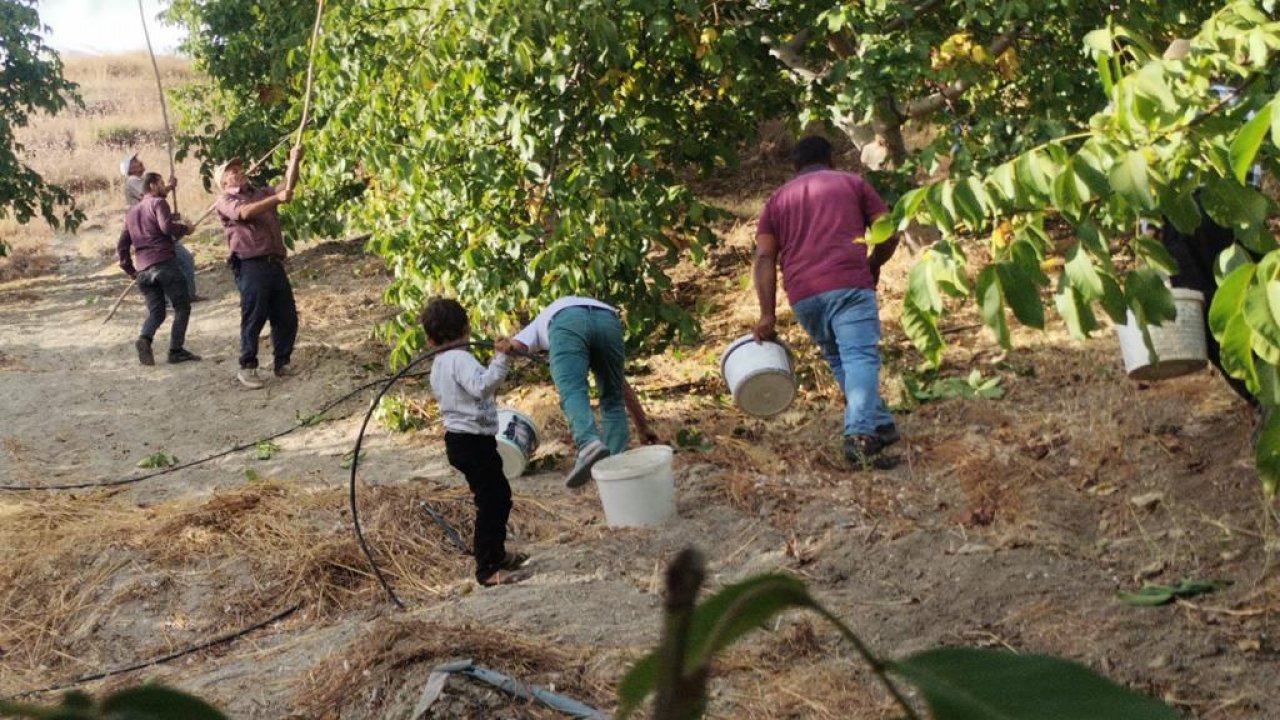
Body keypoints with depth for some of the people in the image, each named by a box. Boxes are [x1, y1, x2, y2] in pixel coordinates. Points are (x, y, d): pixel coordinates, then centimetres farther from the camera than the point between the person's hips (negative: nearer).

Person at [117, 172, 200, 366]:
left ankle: (144, 338, -19)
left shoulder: (132, 213, 25)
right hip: (164, 263, -6)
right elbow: (166, 226, -16)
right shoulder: (158, 203, 3)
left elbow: (122, 246, 23)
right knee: (182, 306, 1)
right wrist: (184, 228, 1)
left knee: (156, 311, 10)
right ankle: (176, 350, -8)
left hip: (143, 271, 6)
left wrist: (129, 269, 26)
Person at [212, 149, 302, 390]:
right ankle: (247, 368, 3)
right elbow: (245, 212, -15)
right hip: (251, 266, -6)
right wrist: (277, 198, -21)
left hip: (275, 264, 6)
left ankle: (282, 363, 18)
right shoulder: (225, 201, 5)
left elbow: (287, 187, 8)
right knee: (254, 318, -6)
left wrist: (294, 162, -5)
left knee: (287, 317, 7)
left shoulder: (262, 193, 23)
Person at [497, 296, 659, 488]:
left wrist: (507, 347, -9)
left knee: (572, 391, -14)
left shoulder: (538, 324, 42)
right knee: (613, 399, 15)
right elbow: (624, 387, 47)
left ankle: (589, 443, -41)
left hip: (567, 322, -3)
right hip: (608, 321, 3)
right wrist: (643, 427, 51)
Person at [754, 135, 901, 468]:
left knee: (838, 360, 20)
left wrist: (767, 314, 4)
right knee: (860, 357, -11)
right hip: (849, 284, -3)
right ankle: (860, 434, -29)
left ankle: (880, 425, 23)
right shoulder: (852, 182, 18)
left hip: (802, 294, 3)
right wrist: (873, 265, 27)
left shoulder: (778, 198, 22)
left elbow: (764, 258, 9)